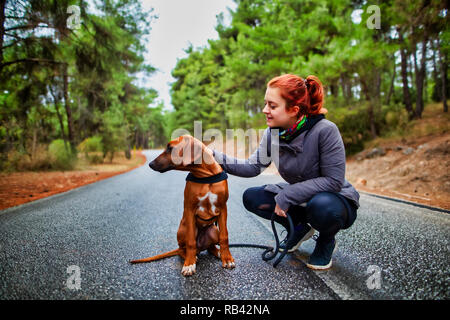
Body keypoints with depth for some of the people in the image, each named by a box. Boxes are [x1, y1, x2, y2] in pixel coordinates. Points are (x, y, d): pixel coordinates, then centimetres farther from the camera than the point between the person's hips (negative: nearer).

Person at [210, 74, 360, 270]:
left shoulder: (325, 131, -27)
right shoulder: (272, 133, -9)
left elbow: (334, 181, -27)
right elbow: (253, 167, -9)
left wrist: (288, 195, -28)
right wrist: (216, 157, -21)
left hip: (337, 200, -5)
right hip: (298, 199, 6)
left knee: (321, 205, -39)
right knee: (251, 197, -9)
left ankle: (326, 241, -1)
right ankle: (299, 228, 13)